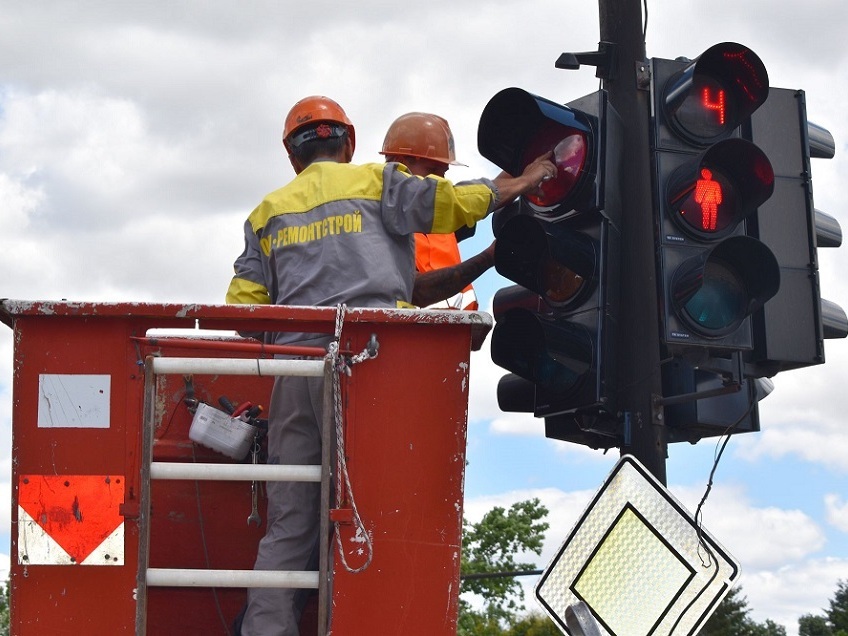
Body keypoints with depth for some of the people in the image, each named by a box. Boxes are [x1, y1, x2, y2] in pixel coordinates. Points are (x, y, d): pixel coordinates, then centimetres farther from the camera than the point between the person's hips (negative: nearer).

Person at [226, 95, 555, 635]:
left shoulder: (268, 211, 21)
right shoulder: (376, 181, 13)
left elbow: (244, 303, 14)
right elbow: (455, 203, 5)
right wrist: (525, 181, 20)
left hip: (293, 367, 4)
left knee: (290, 524, 4)